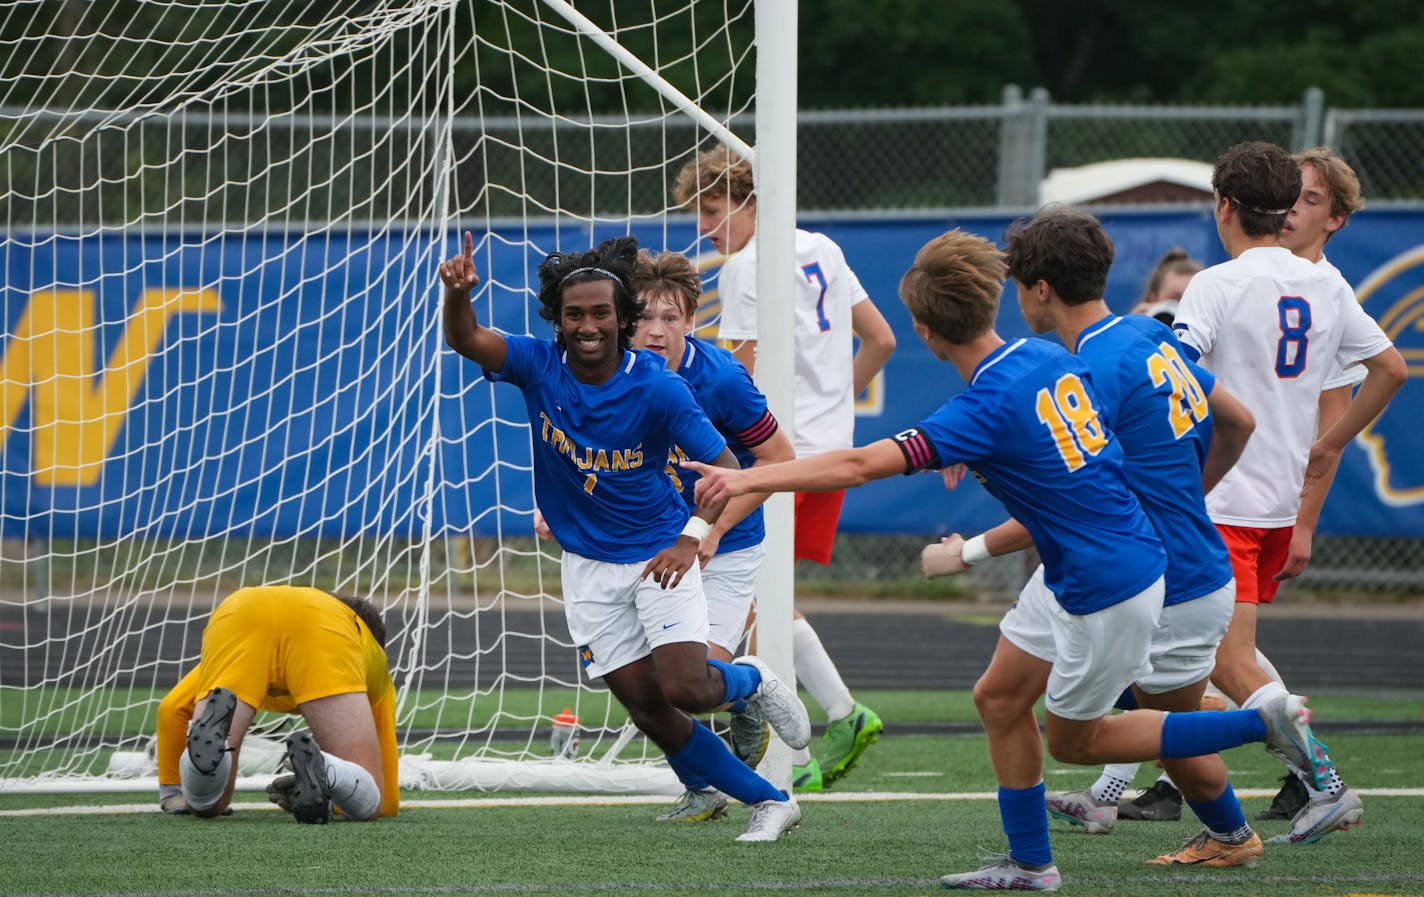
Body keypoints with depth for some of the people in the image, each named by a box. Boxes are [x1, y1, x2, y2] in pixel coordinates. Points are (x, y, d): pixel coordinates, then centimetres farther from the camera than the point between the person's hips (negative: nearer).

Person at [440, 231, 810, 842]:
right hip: (587, 564, 3)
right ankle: (767, 801, 13)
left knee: (684, 688, -20)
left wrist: (691, 539, -26)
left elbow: (725, 468, -13)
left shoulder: (658, 388, -18)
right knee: (645, 706, -1)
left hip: (658, 555, -3)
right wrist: (458, 293, -48)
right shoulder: (539, 366, -10)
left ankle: (750, 682, 17)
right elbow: (466, 340, -26)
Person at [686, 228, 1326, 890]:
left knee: (1073, 741, 10)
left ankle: (1263, 722, 10)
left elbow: (861, 465, -33)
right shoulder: (1050, 358, -2)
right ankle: (1029, 864, 23)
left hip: (1109, 588, -9)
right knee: (999, 698, 14)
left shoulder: (988, 408, -27)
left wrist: (747, 479, -31)